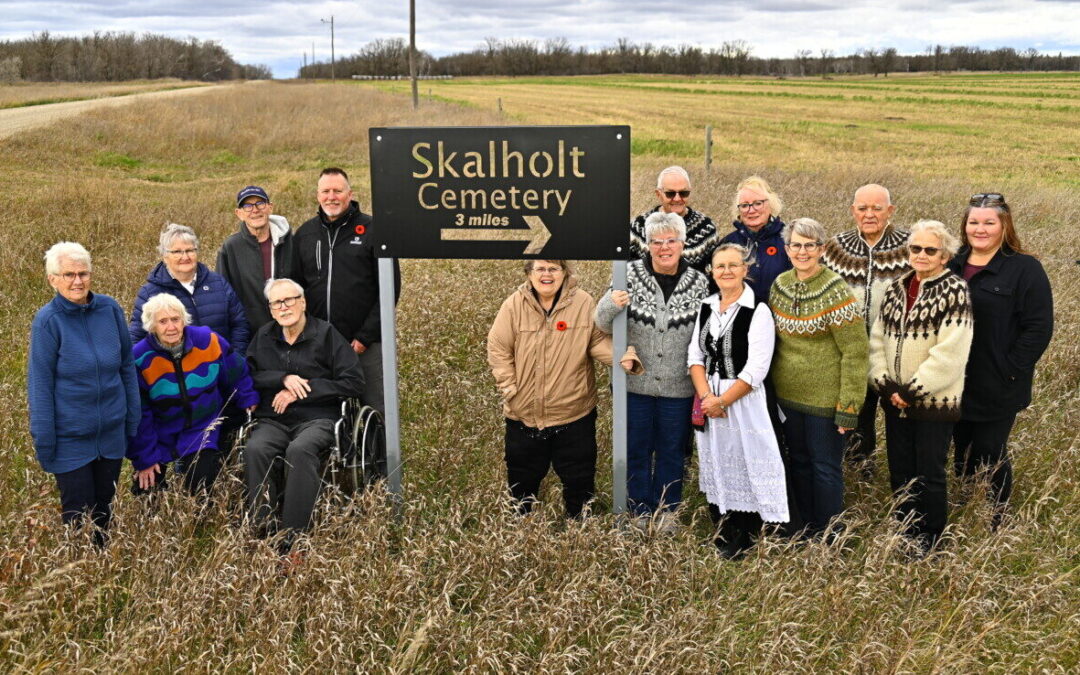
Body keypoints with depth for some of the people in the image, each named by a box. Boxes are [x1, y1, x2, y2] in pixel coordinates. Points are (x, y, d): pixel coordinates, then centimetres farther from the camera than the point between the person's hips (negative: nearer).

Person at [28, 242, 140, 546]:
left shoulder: (110, 309, -4)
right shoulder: (47, 321, -13)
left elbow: (127, 366, 5)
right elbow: (40, 384, -10)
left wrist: (133, 420, 7)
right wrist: (43, 441, -9)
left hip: (111, 432, 4)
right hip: (70, 438, -3)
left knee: (104, 508, 18)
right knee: (79, 512, 6)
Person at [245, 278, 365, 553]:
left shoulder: (326, 334, 3)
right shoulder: (263, 336, 17)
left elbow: (354, 383, -4)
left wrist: (301, 391, -7)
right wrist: (283, 379, -9)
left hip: (316, 419, -3)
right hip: (272, 420, 3)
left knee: (300, 450, -36)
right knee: (254, 449, -31)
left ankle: (293, 537, -33)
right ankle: (263, 529, -27)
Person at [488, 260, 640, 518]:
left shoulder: (583, 303, -9)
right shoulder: (514, 305, -8)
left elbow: (598, 341, -4)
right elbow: (498, 349, -4)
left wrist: (623, 356, -23)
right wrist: (510, 387, -9)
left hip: (574, 413, 0)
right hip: (524, 414, 1)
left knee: (579, 480, 14)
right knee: (522, 479, 19)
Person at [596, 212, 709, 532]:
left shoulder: (698, 283, -3)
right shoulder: (630, 275, -6)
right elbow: (605, 326, -3)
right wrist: (609, 306, -25)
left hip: (678, 386, 1)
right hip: (635, 383, 0)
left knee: (672, 450, 16)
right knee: (636, 448, 12)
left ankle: (667, 510, 35)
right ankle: (641, 511, 31)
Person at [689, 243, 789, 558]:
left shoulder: (758, 311, -11)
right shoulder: (706, 308, 7)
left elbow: (756, 370, -16)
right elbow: (695, 356, 5)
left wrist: (722, 401, -14)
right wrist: (706, 396, -10)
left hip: (743, 400, -6)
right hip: (708, 402, 6)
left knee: (744, 465, 2)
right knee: (715, 464, 14)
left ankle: (743, 539, 18)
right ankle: (722, 533, 30)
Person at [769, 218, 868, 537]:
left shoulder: (836, 291, -15)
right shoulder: (780, 284, 2)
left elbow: (855, 352, -16)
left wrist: (848, 406, -18)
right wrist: (772, 385, 11)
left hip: (825, 397, -6)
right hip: (787, 393, 6)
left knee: (825, 465, 6)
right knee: (799, 461, 17)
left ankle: (828, 534, 23)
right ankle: (805, 528, 33)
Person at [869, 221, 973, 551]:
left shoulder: (954, 291, -10)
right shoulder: (895, 289, 8)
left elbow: (950, 353, -18)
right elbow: (877, 339, 6)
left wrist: (911, 391, -17)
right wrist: (885, 384, -7)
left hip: (934, 401, -5)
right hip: (894, 399, 5)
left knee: (930, 475, 5)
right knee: (900, 473, 14)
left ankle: (930, 537, 24)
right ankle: (905, 533, 31)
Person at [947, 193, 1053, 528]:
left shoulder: (1025, 269, -9)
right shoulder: (953, 265, 7)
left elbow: (1039, 327, -13)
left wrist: (1011, 371, -15)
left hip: (998, 388, -5)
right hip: (956, 384, 5)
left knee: (990, 456, 6)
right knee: (963, 453, 18)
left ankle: (995, 522, 25)